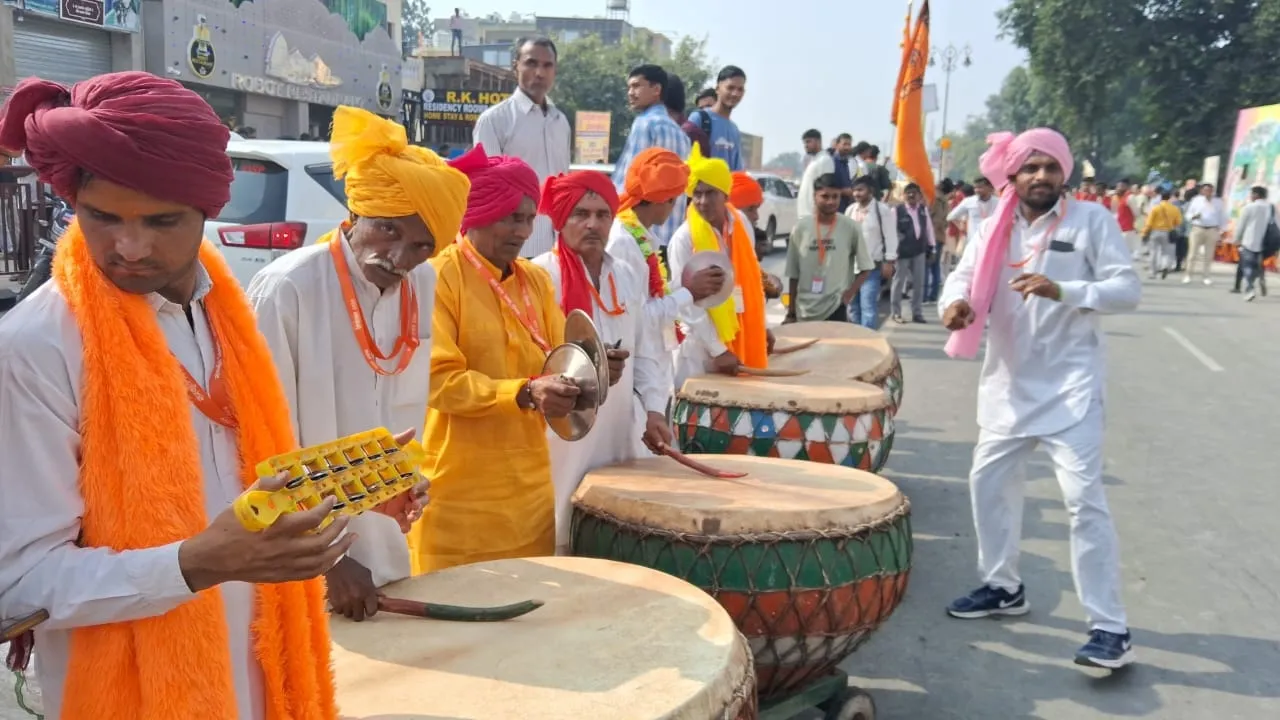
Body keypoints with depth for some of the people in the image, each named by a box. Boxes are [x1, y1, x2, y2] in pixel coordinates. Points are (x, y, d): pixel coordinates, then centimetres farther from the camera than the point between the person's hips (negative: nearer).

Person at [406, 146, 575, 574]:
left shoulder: (537, 280, 10)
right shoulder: (438, 277, -10)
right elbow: (438, 380, -16)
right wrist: (525, 393, -26)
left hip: (528, 485, 6)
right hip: (459, 492, -6)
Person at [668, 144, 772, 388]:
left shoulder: (742, 224, 2)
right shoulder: (684, 239, -16)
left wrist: (761, 326, 14)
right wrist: (718, 350, -19)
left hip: (741, 333, 5)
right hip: (701, 343, -5)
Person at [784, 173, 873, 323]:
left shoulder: (850, 227, -4)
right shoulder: (801, 227, -1)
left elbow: (865, 267, 6)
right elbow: (793, 274, 4)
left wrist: (850, 292, -7)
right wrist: (791, 312, 4)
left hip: (836, 308, -1)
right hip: (805, 311, 2)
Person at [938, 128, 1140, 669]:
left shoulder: (1092, 219, -6)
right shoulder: (995, 228, 6)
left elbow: (1128, 289, -12)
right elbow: (965, 276, -3)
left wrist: (1062, 291, -28)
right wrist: (956, 302, -27)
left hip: (1070, 385, -5)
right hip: (1008, 384, 6)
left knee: (1084, 498, -10)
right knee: (988, 482, 14)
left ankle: (1110, 627, -3)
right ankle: (1003, 587, 33)